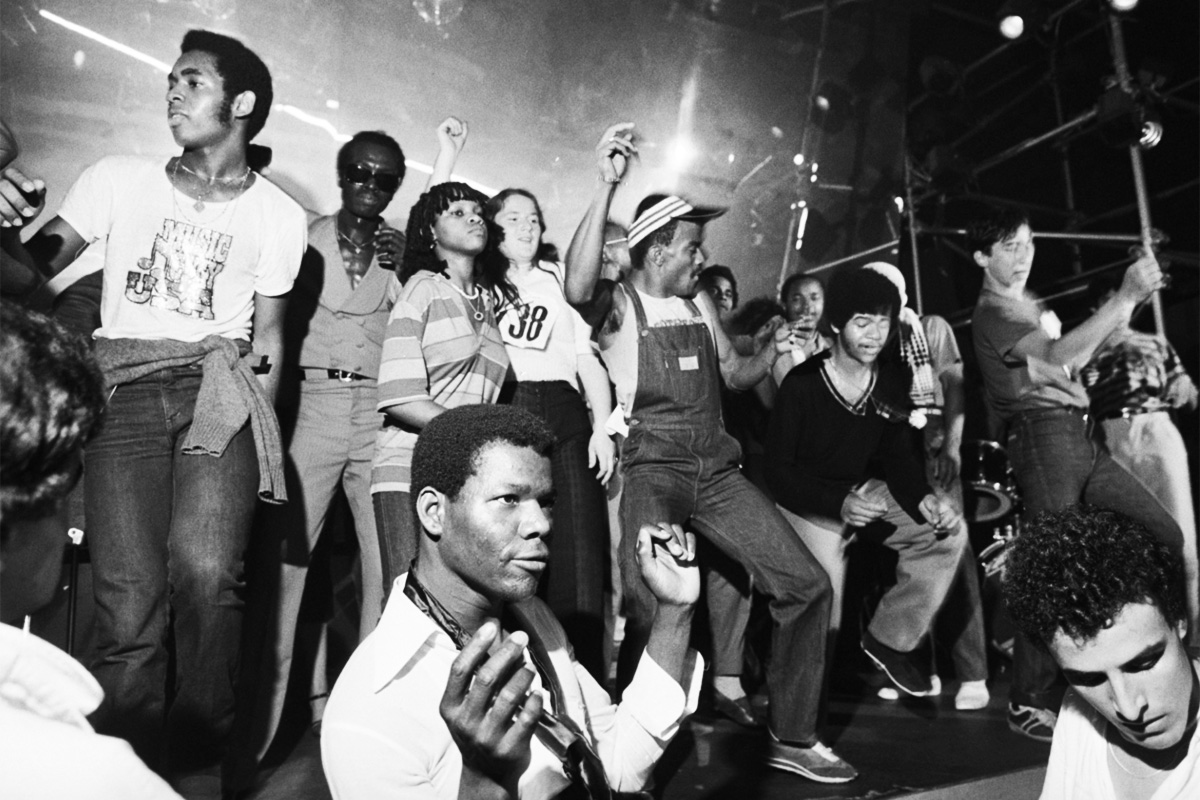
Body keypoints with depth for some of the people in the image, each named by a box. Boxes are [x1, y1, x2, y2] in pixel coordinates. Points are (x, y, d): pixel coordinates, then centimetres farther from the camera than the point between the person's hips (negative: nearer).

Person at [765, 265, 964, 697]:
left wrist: (924, 498, -17)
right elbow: (778, 470, -17)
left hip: (863, 491, 6)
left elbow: (899, 457, 6)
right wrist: (839, 504, -32)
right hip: (809, 503, -6)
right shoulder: (802, 385, -18)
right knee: (824, 623, -18)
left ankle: (891, 638, 2)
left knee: (947, 531, -12)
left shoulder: (891, 385, -1)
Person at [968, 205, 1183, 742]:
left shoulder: (1030, 308, 24)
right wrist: (1124, 297, -22)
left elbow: (1071, 362, 22)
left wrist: (1127, 304, 16)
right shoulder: (991, 313, -7)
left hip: (1078, 436, 9)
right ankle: (1028, 704, -1)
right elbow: (1058, 354, -22)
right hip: (1042, 437, -9)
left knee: (1164, 533, 5)